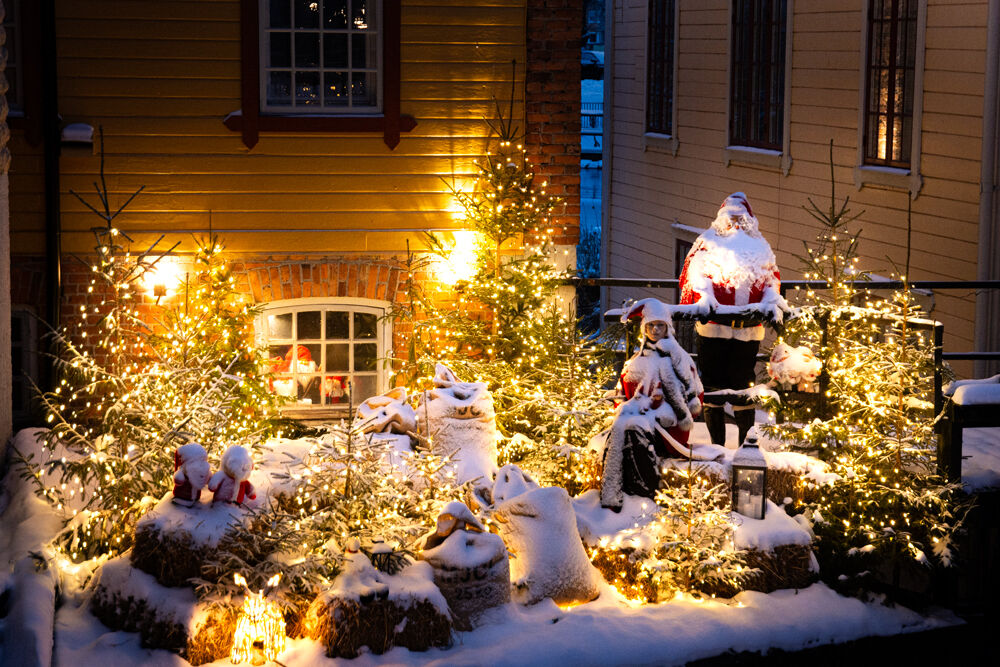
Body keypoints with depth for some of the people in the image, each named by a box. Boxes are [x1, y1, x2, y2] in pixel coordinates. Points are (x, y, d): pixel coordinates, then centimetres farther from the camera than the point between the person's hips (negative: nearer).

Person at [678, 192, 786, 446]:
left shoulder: (759, 248, 19)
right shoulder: (708, 243, 9)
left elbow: (771, 279, 17)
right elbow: (696, 272, -2)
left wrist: (771, 302, -2)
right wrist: (704, 296, -20)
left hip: (749, 329, 2)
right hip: (713, 326, -2)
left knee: (743, 385, 4)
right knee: (713, 383, -1)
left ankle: (747, 442, 12)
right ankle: (717, 443, 6)